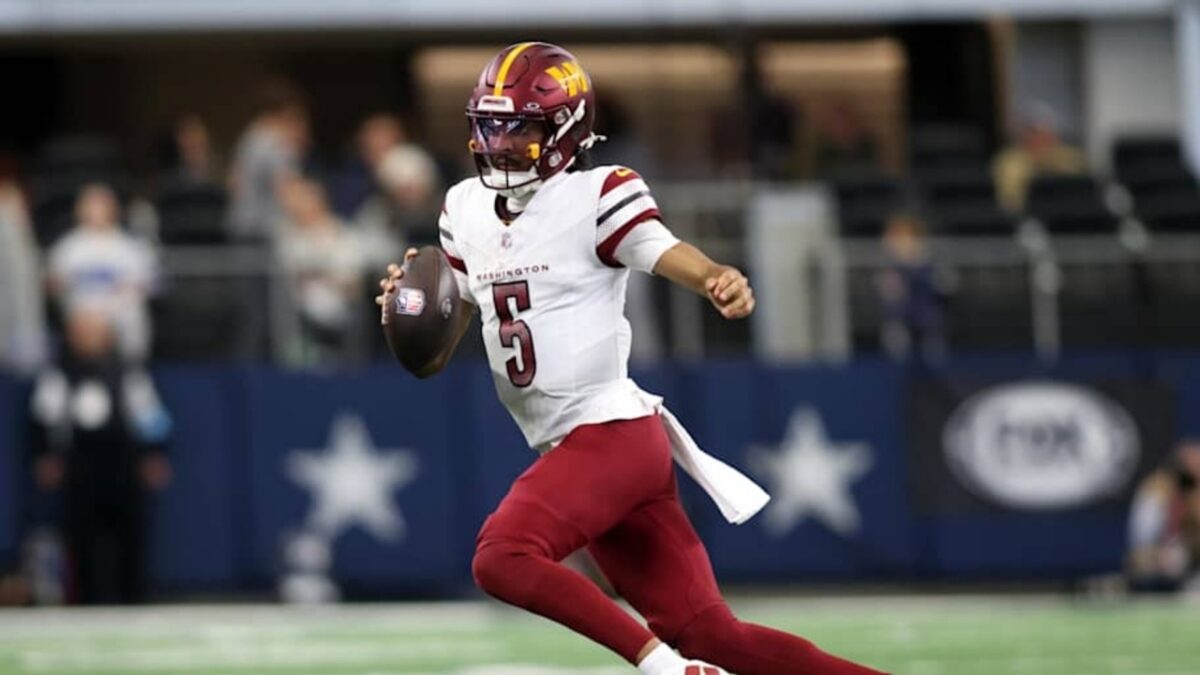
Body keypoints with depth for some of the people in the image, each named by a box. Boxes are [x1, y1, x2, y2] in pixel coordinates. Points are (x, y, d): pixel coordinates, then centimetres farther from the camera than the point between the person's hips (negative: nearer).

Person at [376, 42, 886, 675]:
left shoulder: (594, 198, -9)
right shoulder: (465, 212, 11)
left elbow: (666, 252, -27)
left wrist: (721, 281, -48)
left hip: (612, 432, -7)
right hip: (571, 450, 7)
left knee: (502, 557, -25)